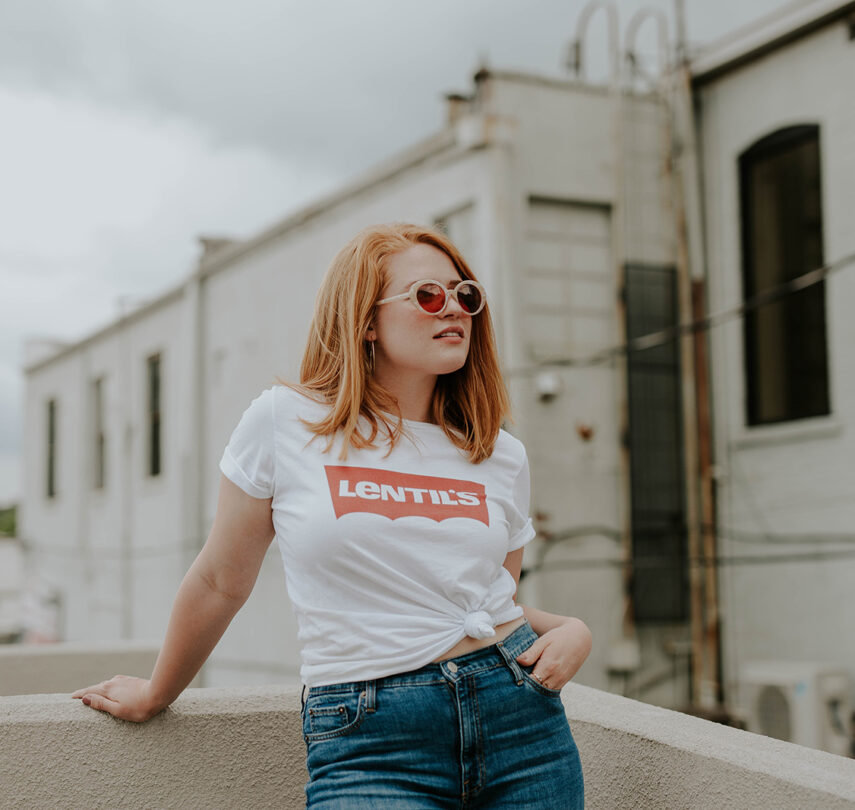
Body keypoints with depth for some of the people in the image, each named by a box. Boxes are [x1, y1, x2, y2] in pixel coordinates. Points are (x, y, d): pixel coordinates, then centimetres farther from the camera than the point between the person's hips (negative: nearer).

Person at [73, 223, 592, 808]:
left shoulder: (503, 457, 10)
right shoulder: (283, 423, -1)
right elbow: (221, 583, 10)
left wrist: (570, 630, 0)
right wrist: (155, 695, 21)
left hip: (520, 719, 4)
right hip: (368, 741, -3)